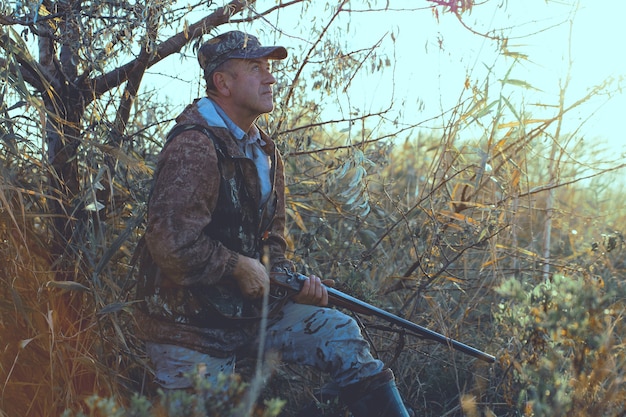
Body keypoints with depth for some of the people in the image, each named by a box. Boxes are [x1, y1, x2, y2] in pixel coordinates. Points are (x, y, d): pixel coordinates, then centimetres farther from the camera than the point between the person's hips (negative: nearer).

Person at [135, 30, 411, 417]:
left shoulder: (265, 151, 11)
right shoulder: (195, 146, -20)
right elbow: (172, 244, -30)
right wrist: (241, 268, -17)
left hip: (251, 308, 8)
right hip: (192, 327, -8)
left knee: (339, 331, -1)